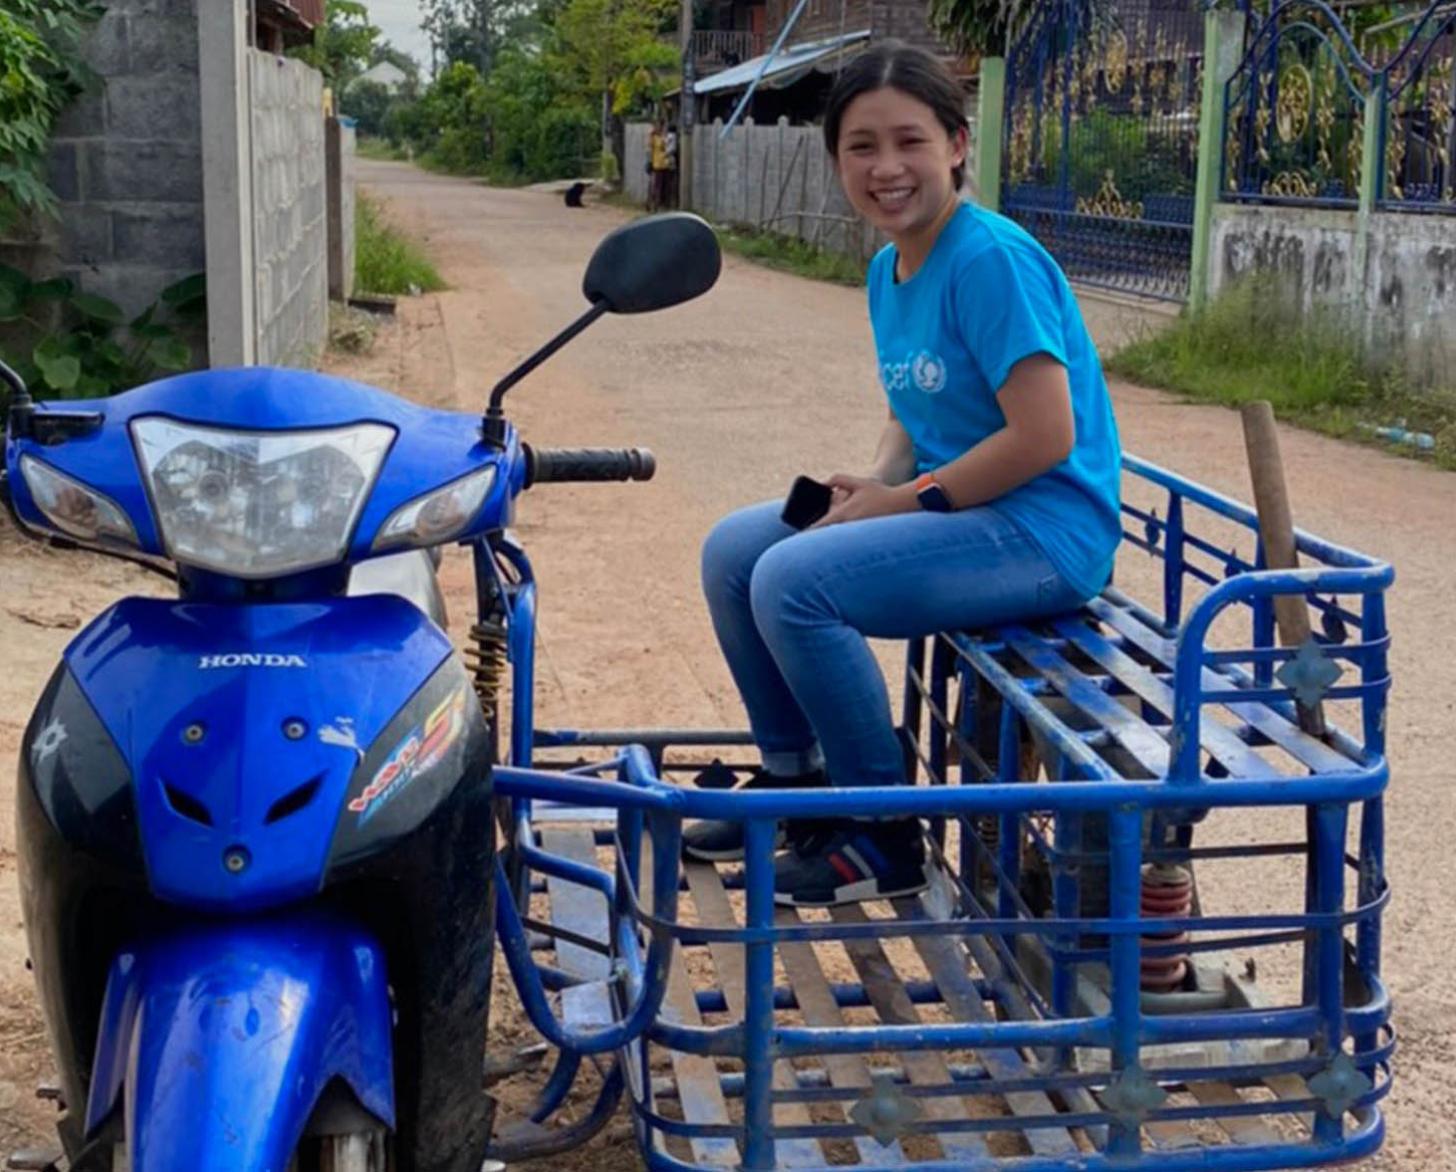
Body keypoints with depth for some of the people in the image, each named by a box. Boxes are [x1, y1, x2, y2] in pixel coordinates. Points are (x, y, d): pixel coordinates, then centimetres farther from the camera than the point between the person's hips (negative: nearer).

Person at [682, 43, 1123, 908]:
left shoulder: (991, 258, -19)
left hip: (1043, 530, -9)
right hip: (946, 506, 9)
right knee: (733, 551, 5)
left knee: (794, 581, -24)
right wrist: (877, 483, -2)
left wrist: (911, 500, -15)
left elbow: (1045, 436, -23)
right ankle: (796, 781, 19)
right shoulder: (889, 270, 8)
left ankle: (884, 839, -7)